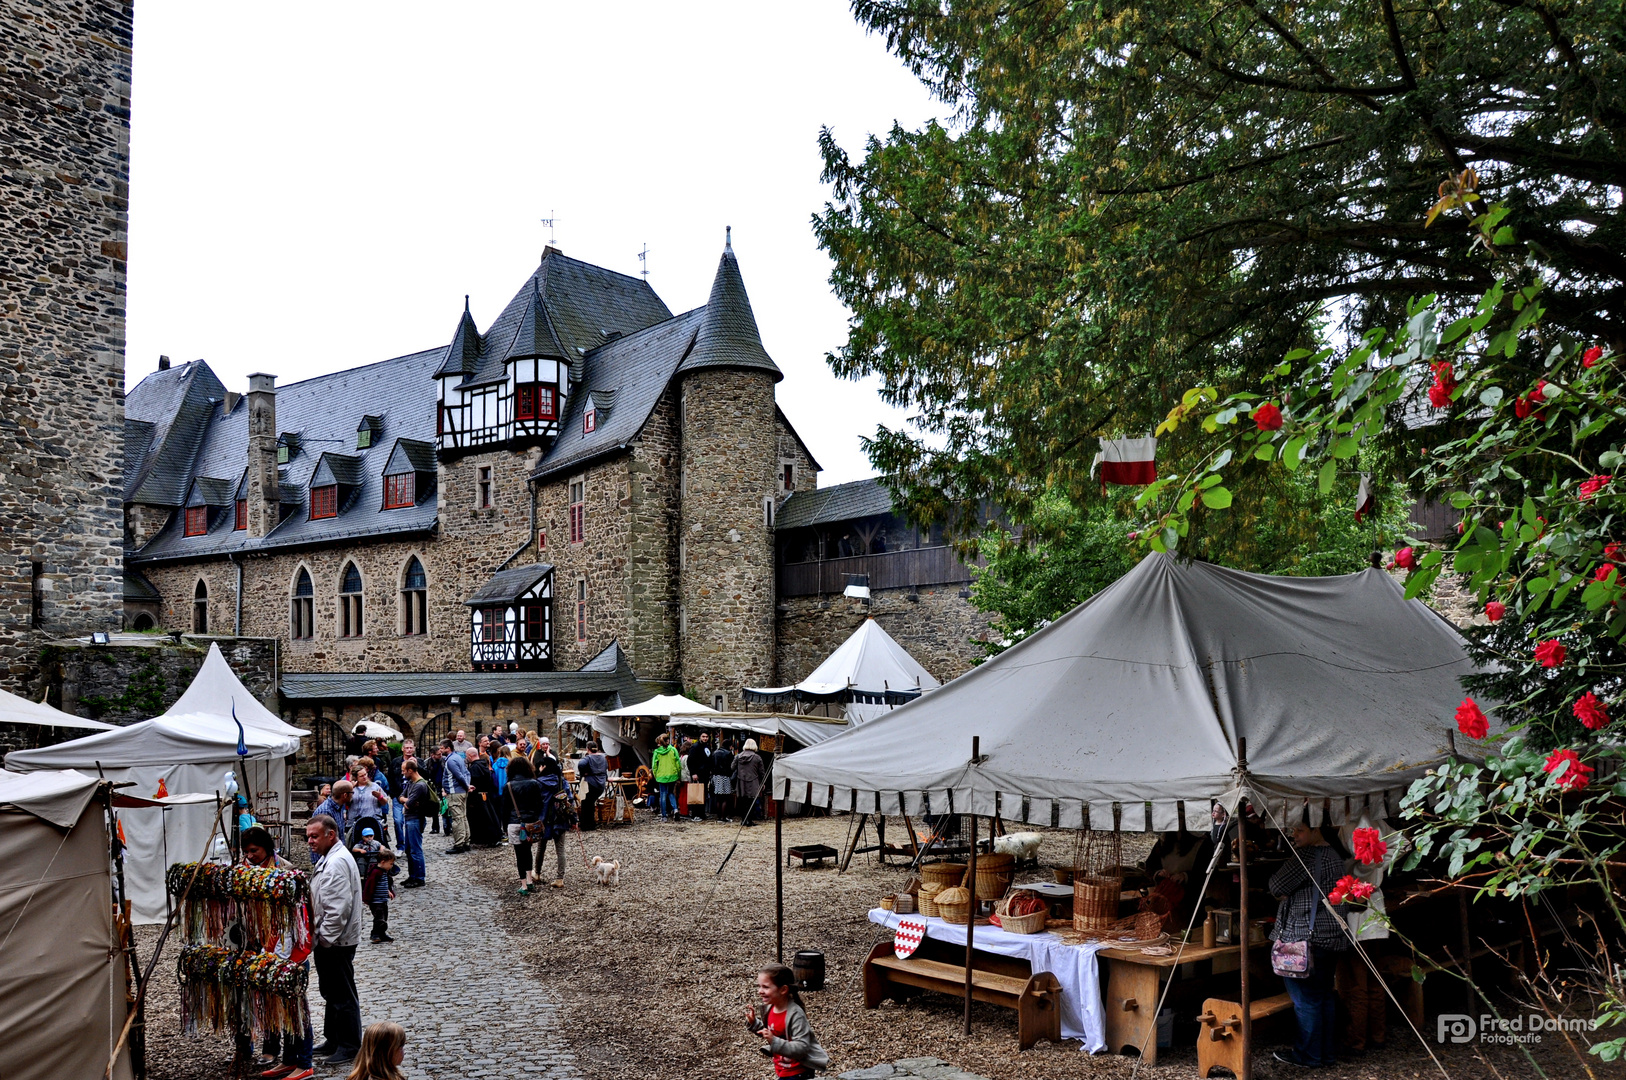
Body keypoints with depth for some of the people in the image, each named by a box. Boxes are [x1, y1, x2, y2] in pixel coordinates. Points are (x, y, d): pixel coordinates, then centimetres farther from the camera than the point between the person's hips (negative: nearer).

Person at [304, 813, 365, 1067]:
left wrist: (325, 938, -19)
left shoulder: (337, 862, -22)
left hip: (336, 942, -11)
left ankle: (350, 1048, 10)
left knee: (343, 996, 0)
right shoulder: (327, 858, 13)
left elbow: (339, 907, -27)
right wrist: (319, 936, 16)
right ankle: (333, 1040, 34)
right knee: (330, 993, 21)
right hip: (328, 940, 11)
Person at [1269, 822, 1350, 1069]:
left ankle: (1308, 1055, 8)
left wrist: (1283, 893, 3)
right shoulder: (1334, 855, 13)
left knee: (1306, 999, 0)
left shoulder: (1307, 855, -18)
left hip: (1306, 938, -10)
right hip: (1331, 936, 10)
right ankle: (1329, 1052, 22)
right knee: (1325, 995, 15)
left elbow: (1277, 886, -17)